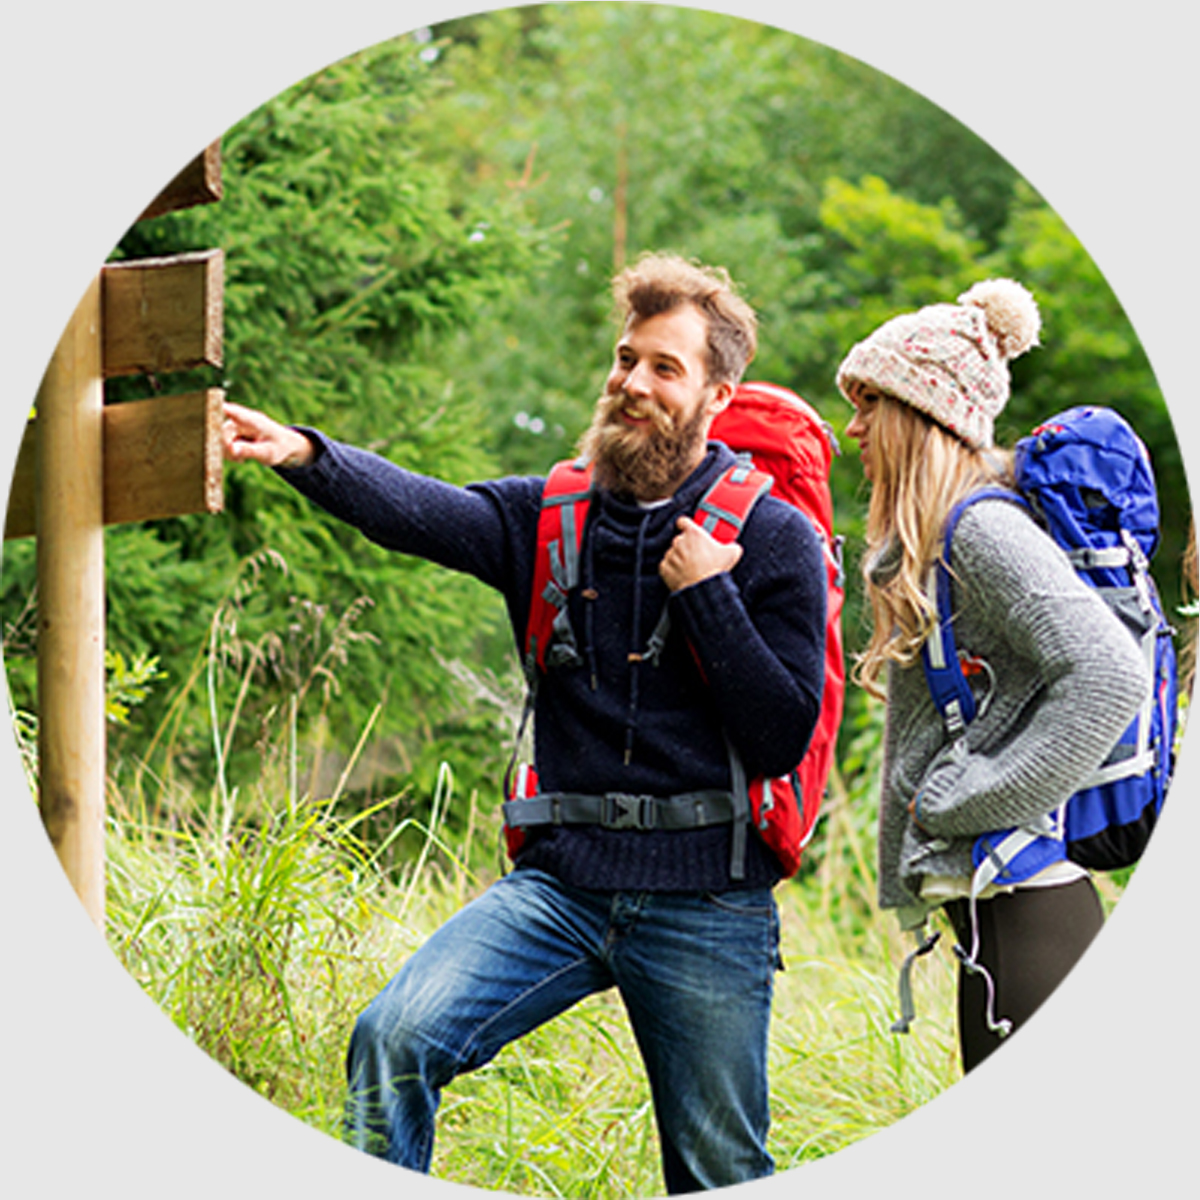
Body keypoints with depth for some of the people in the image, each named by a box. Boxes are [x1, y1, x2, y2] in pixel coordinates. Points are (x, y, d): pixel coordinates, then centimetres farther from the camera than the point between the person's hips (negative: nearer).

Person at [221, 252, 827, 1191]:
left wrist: (706, 595, -13)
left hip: (705, 905, -2)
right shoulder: (553, 520, 6)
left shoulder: (773, 540, -1)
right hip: (563, 879, 2)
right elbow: (418, 511, -14)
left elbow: (783, 741, -6)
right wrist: (304, 455, -33)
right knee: (396, 1038, -19)